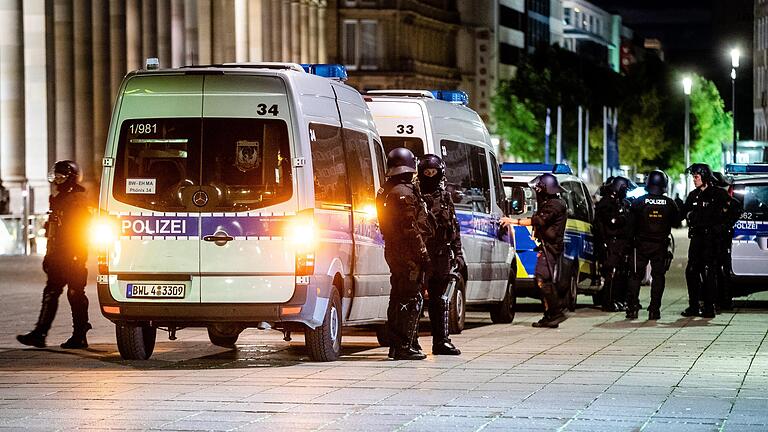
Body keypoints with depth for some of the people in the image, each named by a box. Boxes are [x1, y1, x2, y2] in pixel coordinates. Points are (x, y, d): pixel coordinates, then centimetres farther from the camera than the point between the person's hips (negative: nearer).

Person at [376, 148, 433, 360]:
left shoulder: (385, 192, 15)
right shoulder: (405, 193, -16)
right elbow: (410, 228, -19)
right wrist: (423, 254, -14)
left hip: (393, 252, 10)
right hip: (408, 254, -10)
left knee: (398, 298, 14)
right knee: (411, 299, -7)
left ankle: (394, 345, 18)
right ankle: (404, 346, -10)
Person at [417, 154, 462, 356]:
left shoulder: (445, 198, 15)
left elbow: (454, 228, 17)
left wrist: (457, 253, 10)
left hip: (442, 256, 5)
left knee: (440, 300, 11)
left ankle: (441, 341, 16)